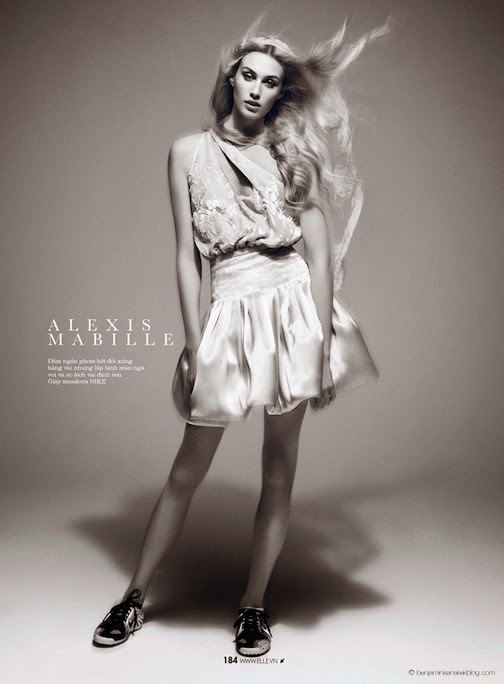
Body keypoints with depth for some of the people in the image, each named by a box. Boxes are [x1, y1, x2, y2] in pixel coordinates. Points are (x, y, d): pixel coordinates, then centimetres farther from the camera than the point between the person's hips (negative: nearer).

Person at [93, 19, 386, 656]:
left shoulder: (292, 155, 10)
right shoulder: (189, 151, 8)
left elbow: (320, 252, 2)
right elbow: (187, 256, 2)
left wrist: (321, 341, -8)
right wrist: (193, 343, -5)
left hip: (292, 305, 1)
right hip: (231, 311, -1)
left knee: (280, 465, 6)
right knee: (189, 466, 4)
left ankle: (253, 606, 21)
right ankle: (134, 597, 22)